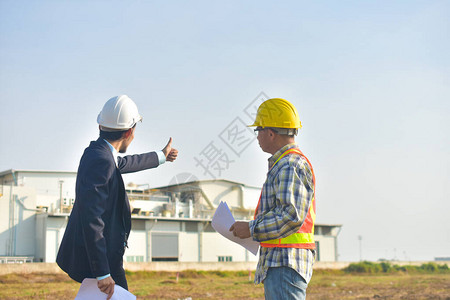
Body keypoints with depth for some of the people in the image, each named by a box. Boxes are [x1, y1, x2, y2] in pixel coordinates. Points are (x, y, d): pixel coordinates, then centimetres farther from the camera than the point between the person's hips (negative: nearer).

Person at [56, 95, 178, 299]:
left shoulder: (97, 151, 6)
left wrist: (160, 156, 46)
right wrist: (102, 273, -28)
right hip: (93, 259, -10)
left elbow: (122, 164, 31)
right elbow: (91, 219, -29)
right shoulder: (101, 161, -23)